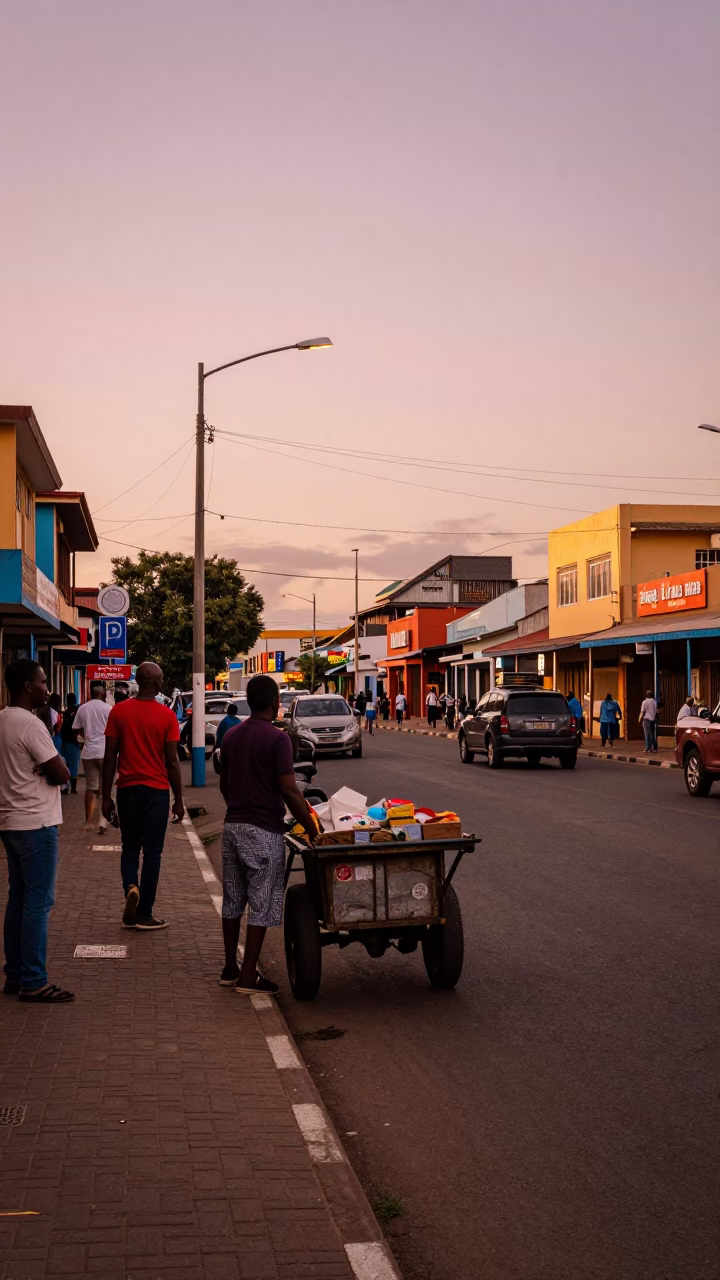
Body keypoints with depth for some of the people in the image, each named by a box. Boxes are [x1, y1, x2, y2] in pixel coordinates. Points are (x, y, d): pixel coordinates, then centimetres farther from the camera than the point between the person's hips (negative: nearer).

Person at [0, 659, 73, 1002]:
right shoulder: (29, 724, -18)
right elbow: (61, 774, -18)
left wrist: (33, 771, 4)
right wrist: (49, 768, 1)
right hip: (36, 824, -10)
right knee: (38, 902, -4)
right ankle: (33, 983, -1)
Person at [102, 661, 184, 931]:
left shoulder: (119, 711, -1)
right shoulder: (166, 715, -7)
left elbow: (110, 757, -2)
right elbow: (172, 762, -6)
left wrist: (106, 796, 5)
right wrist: (179, 800, 2)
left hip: (127, 789, 2)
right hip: (156, 791, -2)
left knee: (130, 849, 17)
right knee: (152, 852, 6)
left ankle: (131, 887, -10)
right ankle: (144, 914, 8)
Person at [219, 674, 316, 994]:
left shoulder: (231, 737, 9)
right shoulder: (277, 739, -14)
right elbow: (289, 790, -18)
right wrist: (312, 829, -12)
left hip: (233, 826, 7)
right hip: (264, 830, -7)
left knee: (232, 900, 15)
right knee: (262, 904, 0)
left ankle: (230, 969, 23)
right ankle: (248, 977, 2)